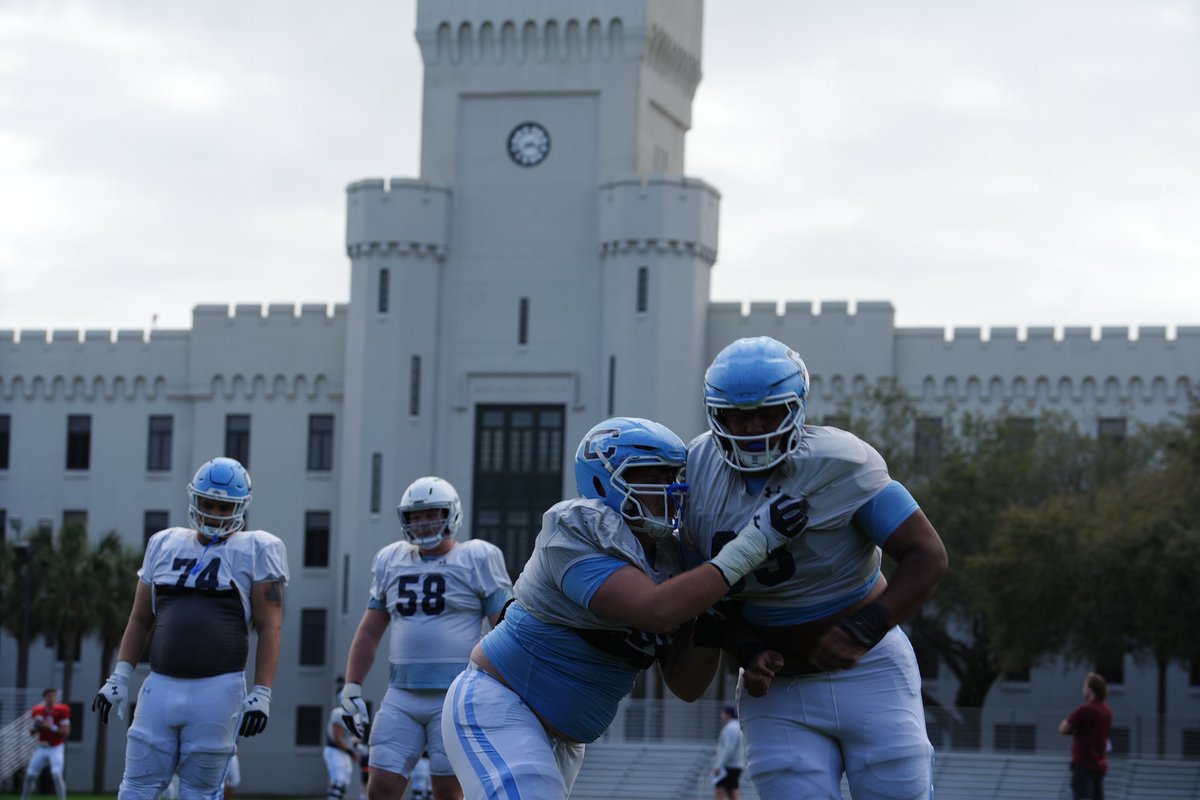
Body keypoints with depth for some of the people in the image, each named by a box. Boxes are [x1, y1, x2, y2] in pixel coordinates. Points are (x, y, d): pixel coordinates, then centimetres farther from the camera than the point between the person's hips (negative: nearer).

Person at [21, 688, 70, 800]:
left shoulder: (61, 710, -13)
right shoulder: (38, 711, -1)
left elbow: (66, 732, -14)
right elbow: (31, 733, 7)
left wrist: (51, 727, -24)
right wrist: (35, 727, -15)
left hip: (56, 748, -5)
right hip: (42, 748, 5)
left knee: (57, 775, -21)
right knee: (29, 775, 5)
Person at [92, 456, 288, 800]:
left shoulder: (256, 551, 2)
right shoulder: (164, 544, 15)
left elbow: (269, 629, -2)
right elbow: (140, 619, 20)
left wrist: (262, 694, -9)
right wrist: (119, 677, 11)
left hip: (217, 690, -4)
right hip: (160, 686, 4)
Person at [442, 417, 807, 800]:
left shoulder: (670, 561, 4)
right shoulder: (579, 536, -20)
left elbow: (685, 685, 4)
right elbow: (656, 610, -35)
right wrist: (752, 543, -33)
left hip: (559, 738, 9)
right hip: (496, 709, -9)